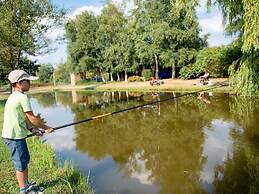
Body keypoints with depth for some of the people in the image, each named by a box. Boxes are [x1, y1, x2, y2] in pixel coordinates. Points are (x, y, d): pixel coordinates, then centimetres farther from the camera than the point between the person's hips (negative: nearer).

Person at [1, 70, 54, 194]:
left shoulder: (13, 96, 12)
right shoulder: (22, 97, -18)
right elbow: (32, 118, -15)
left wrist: (32, 129, 11)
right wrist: (46, 128, -3)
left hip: (15, 134, 9)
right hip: (15, 136, -9)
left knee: (24, 160, 20)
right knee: (21, 163, 4)